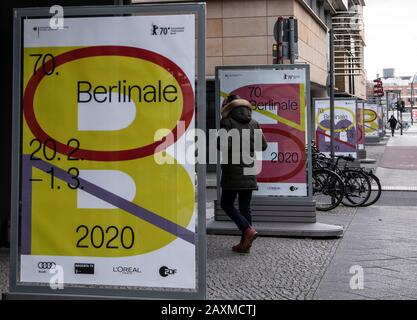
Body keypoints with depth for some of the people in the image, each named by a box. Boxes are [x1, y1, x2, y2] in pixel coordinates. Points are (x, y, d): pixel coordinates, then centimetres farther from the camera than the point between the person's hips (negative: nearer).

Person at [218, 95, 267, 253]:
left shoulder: (227, 122, -7)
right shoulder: (253, 123, 10)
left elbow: (224, 145, -19)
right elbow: (263, 145, 9)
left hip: (233, 171, -6)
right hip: (249, 172, 6)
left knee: (226, 204, 5)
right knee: (245, 206, 10)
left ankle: (248, 230, -12)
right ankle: (245, 243, 11)